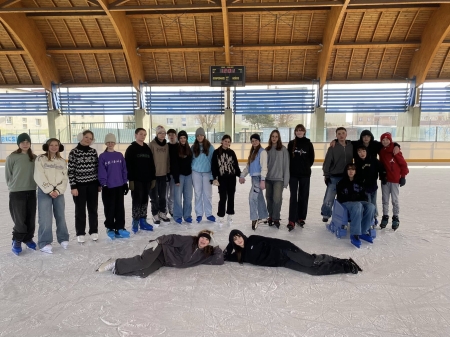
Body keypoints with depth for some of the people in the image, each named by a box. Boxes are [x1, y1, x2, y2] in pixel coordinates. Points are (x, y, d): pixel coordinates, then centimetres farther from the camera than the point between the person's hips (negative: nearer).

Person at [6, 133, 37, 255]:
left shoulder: (34, 158, 4)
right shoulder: (12, 157, -6)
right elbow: (8, 175, 0)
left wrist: (31, 185, 5)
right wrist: (13, 186, 2)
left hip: (31, 192, 3)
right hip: (16, 193, -3)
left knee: (31, 218, 9)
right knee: (20, 219, -1)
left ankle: (28, 238, 28)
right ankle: (17, 241, 18)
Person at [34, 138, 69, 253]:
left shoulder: (62, 161, 10)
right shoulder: (40, 159, 0)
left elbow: (65, 178, 5)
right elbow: (39, 177, -8)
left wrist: (58, 191, -8)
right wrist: (49, 190, -13)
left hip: (59, 192, 3)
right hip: (44, 191, -3)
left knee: (61, 216, 7)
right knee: (45, 218, -7)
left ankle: (63, 239, 21)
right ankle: (45, 243, 2)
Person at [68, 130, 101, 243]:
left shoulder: (93, 151, 5)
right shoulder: (74, 152, -6)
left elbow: (97, 168, 8)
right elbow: (71, 171, -8)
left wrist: (99, 184, 7)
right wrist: (73, 186, -11)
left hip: (93, 184, 3)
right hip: (79, 185, -3)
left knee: (93, 209, 10)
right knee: (80, 210, 7)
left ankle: (94, 231, 23)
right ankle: (80, 233, 19)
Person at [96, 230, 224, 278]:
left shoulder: (205, 254, 6)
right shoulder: (189, 240, -8)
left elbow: (219, 261, 5)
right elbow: (173, 238, -13)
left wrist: (218, 250, -9)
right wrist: (158, 240, -25)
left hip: (164, 263, 4)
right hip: (163, 250, -4)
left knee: (142, 273, -23)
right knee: (144, 262, -33)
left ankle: (116, 269, -6)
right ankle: (115, 264, -11)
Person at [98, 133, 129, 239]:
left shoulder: (120, 155, 7)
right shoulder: (102, 157, -3)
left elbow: (124, 170, 8)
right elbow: (101, 172, -6)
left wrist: (125, 183, 6)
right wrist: (104, 185, -11)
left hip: (119, 186, 3)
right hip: (108, 187, -3)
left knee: (120, 208, 8)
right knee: (110, 208, 5)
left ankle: (120, 228, 17)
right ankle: (110, 228, 17)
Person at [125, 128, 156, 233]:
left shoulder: (147, 149, 15)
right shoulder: (131, 149, -3)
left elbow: (152, 165, 16)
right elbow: (128, 166, -9)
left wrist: (153, 178, 11)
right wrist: (130, 180, -16)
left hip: (146, 179, 6)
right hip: (136, 180, -5)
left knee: (144, 200, 9)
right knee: (137, 200, -3)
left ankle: (143, 221, 17)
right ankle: (135, 222, 6)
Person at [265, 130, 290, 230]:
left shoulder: (283, 149, -1)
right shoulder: (267, 149, 8)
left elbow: (286, 165, -3)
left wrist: (286, 180, -7)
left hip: (278, 178, -4)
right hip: (268, 178, 4)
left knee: (277, 199, -11)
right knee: (269, 198, 10)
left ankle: (276, 218, 5)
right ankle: (270, 216, 26)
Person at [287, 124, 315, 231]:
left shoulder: (308, 144, 2)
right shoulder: (291, 143, 2)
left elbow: (311, 158, 8)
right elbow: (288, 158, 4)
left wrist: (306, 166, 6)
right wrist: (291, 168, 1)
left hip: (305, 174, 1)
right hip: (293, 174, -1)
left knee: (304, 196, 8)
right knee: (293, 197, -4)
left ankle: (301, 218, 21)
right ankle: (292, 221, -4)